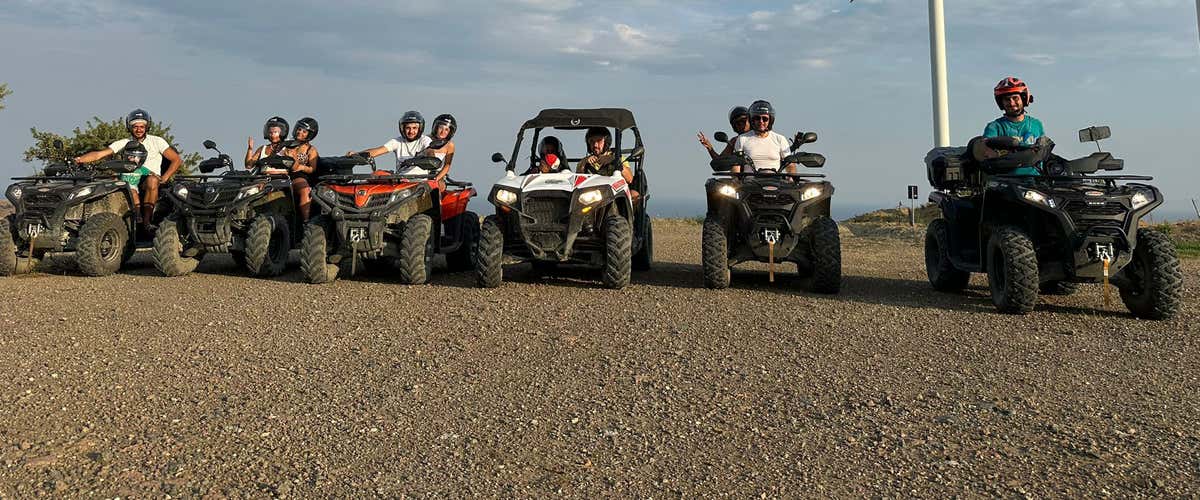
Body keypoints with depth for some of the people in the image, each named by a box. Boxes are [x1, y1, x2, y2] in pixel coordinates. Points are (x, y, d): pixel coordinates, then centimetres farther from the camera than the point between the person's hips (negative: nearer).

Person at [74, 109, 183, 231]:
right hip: (131, 178, 1)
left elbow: (177, 160, 5)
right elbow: (98, 154, 8)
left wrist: (164, 178, -7)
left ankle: (146, 220, -35)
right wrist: (78, 159, -9)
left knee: (152, 179, -38)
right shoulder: (123, 143, 14)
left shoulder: (156, 141, 10)